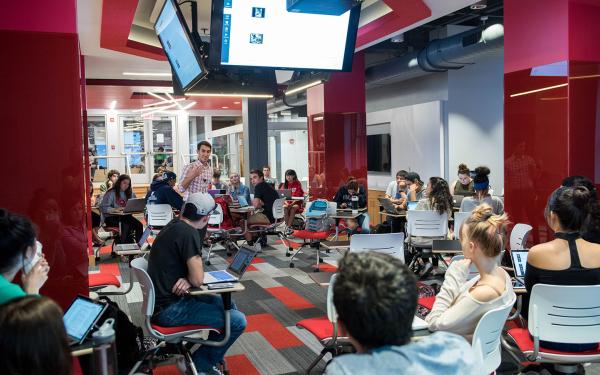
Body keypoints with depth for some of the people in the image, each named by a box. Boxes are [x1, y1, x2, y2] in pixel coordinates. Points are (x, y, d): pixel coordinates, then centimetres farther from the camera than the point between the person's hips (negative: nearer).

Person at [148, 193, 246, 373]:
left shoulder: (174, 225, 7)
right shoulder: (188, 233, -22)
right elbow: (198, 279, -23)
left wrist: (187, 279, -8)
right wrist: (190, 278, -1)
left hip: (163, 298, 10)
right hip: (169, 308, -10)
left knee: (228, 305, 18)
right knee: (237, 321, -11)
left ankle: (200, 359, 22)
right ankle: (200, 364, 8)